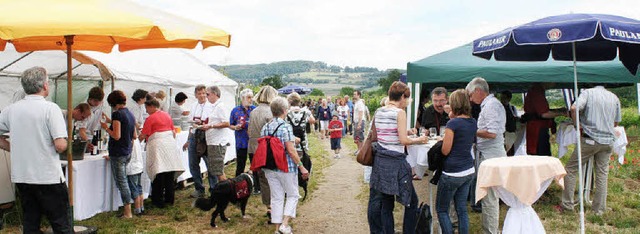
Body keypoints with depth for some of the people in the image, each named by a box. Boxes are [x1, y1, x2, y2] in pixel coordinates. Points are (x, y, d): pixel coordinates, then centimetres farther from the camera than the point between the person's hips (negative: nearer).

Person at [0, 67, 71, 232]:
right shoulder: (50, 108, -13)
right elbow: (60, 145, -19)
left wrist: (14, 149, 12)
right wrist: (63, 145, 2)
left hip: (20, 177, 6)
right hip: (48, 177, -5)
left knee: (30, 225, 14)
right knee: (61, 226, 3)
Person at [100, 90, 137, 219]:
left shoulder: (117, 114, -16)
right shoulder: (130, 114, 10)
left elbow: (116, 136, -21)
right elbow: (135, 136, 14)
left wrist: (106, 128, -7)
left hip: (118, 152, -8)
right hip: (127, 152, 8)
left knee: (121, 181, -3)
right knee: (123, 180, 24)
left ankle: (128, 212, 1)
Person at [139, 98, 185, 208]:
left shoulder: (150, 119, -6)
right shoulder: (167, 115, 13)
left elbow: (143, 135, -7)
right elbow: (174, 132, 15)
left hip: (157, 145, -6)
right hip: (170, 144, 6)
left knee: (159, 175, -1)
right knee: (170, 175, 9)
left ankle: (159, 201, 3)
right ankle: (170, 199, 16)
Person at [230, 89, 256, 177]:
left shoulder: (255, 109, 6)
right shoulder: (235, 111, 4)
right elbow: (230, 125, 8)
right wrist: (235, 127, -11)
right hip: (241, 143, -1)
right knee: (240, 166, 6)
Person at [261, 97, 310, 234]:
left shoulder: (265, 127, 5)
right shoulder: (286, 127, -15)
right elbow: (291, 150, -18)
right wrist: (301, 167, -12)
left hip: (270, 168, 6)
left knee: (276, 197, 13)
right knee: (293, 195, 11)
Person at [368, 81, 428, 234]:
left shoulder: (378, 112, 9)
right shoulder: (399, 113, -11)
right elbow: (404, 140, -16)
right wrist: (419, 140, 2)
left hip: (380, 160, 7)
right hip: (396, 162, -7)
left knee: (385, 203, 13)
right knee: (411, 201, 9)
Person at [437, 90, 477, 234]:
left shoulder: (453, 123, -16)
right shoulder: (473, 123, 6)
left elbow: (445, 150, -15)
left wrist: (442, 141, 6)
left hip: (452, 173, -7)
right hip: (469, 171, 7)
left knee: (441, 209, 6)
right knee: (462, 209, 14)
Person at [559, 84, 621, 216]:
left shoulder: (588, 92, -1)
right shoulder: (614, 98, 12)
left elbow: (574, 108, -19)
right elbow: (616, 122, 19)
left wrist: (578, 125, -6)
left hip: (590, 139, -4)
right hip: (608, 141, 5)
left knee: (570, 169, 5)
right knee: (602, 174, 9)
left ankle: (568, 204, 5)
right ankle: (599, 209, 14)